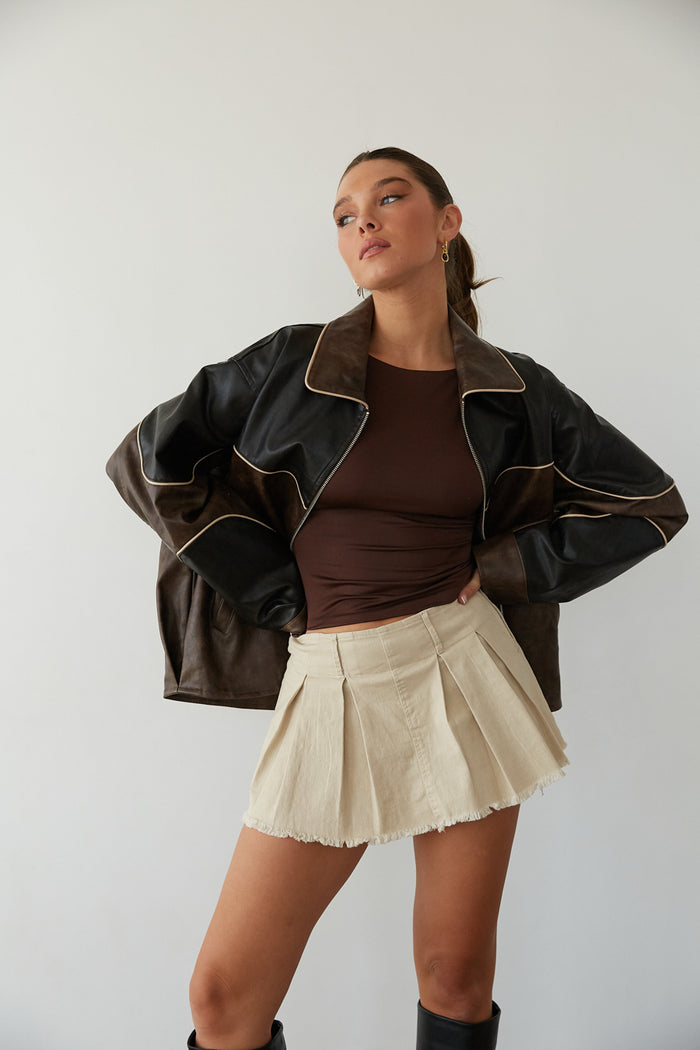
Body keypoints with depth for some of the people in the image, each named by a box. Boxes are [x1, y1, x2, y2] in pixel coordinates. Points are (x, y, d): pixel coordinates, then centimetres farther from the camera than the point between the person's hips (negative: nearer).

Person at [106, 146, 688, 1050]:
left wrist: (505, 570, 1)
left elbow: (652, 504, 12)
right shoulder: (291, 363, 1)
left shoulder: (516, 389, 5)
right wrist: (281, 595, 0)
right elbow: (148, 459, 3)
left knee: (457, 977, 10)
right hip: (334, 682, 0)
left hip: (464, 669, 1)